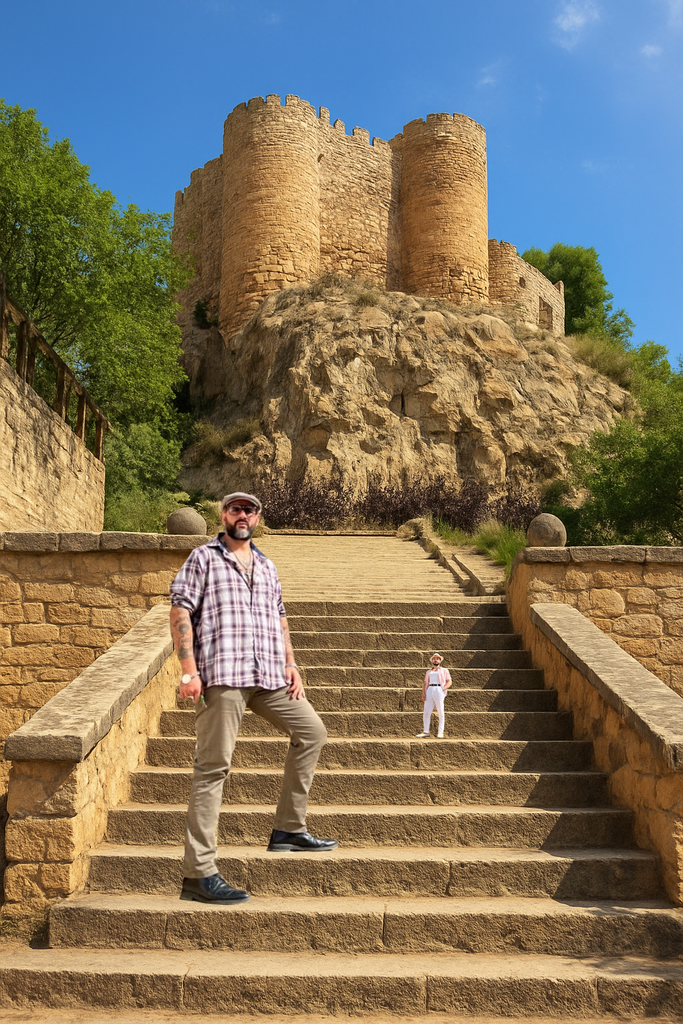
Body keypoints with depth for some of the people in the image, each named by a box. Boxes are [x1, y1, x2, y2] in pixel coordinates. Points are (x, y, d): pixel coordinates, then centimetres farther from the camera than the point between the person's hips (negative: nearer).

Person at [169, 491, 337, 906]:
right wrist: (189, 669, -14)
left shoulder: (267, 567, 22)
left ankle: (289, 828, 20)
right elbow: (181, 611, -4)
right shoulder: (204, 558, 4)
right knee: (213, 766, -8)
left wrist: (290, 663, 13)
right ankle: (200, 873, -7)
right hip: (221, 675, -7)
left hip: (269, 675, 7)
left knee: (311, 730, 10)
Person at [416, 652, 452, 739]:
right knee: (426, 712, -4)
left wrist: (443, 688, -10)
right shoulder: (428, 672, 25)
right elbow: (425, 683, 20)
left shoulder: (444, 671, 16)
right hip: (430, 690, 3)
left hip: (439, 690, -3)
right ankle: (425, 731, -1)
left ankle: (440, 732, -4)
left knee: (441, 712, -7)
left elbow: (449, 681, 7)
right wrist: (423, 693, 5)